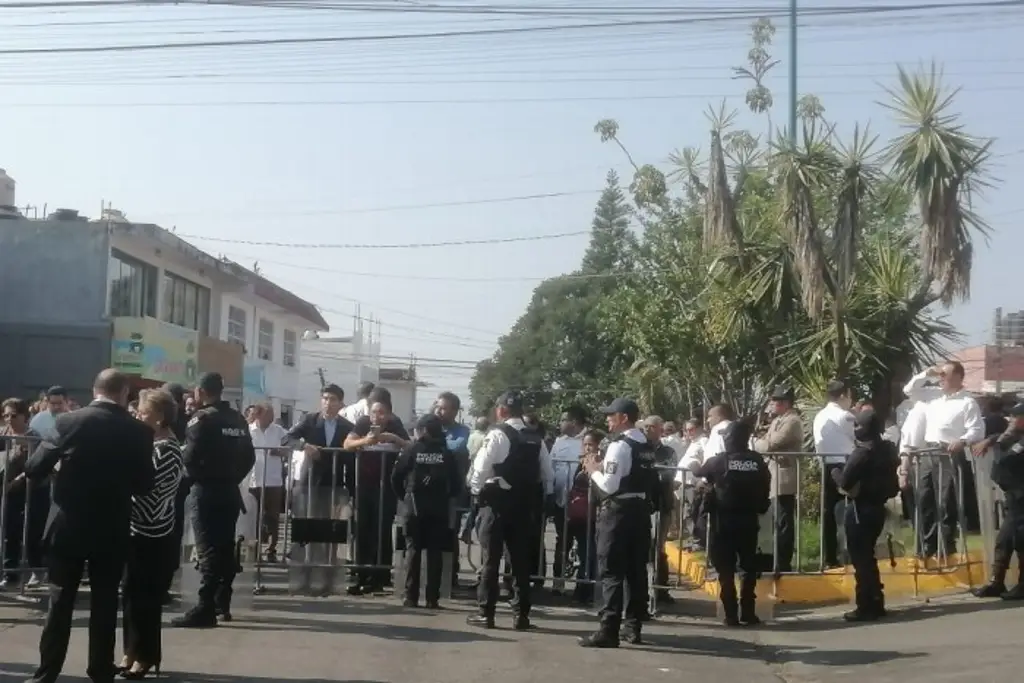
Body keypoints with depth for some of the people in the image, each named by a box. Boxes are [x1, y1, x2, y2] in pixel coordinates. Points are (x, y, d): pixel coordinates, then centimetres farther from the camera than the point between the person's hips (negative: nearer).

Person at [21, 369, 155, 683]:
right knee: (104, 604, 9)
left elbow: (34, 469, -6)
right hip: (112, 531, 0)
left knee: (60, 602, 8)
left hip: (69, 526, 0)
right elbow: (144, 485, 0)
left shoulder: (69, 421, -8)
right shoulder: (138, 431, -6)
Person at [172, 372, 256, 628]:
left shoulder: (202, 419, -10)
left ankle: (205, 609, -13)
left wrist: (194, 476, 4)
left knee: (208, 549, -9)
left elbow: (190, 457, -16)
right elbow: (249, 457, 10)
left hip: (206, 490, -7)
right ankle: (222, 604, 22)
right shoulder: (238, 420, 10)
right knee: (225, 548, 13)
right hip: (230, 490, 7)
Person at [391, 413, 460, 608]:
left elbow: (396, 477, -2)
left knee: (412, 550, 4)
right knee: (435, 552, 3)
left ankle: (410, 596, 1)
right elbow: (457, 483, -1)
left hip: (414, 507, -1)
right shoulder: (446, 453, 1)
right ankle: (432, 598, 1)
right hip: (439, 508, 1)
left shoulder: (412, 449, 0)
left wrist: (404, 496, 12)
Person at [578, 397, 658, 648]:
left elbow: (610, 485, -21)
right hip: (641, 510, 9)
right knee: (636, 570, 13)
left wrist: (594, 470, -4)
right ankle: (633, 628, 20)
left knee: (612, 571, -5)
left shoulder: (619, 445, -16)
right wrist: (603, 468, 13)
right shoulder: (647, 446, 11)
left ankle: (609, 630, -6)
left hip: (618, 512, -8)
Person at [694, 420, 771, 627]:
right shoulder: (757, 461, -1)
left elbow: (698, 472, 10)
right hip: (749, 520, 2)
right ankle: (748, 613, 9)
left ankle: (731, 615, 0)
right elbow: (766, 489, 2)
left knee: (726, 569, 3)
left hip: (723, 521, -2)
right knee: (748, 567, 11)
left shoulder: (719, 461, -7)